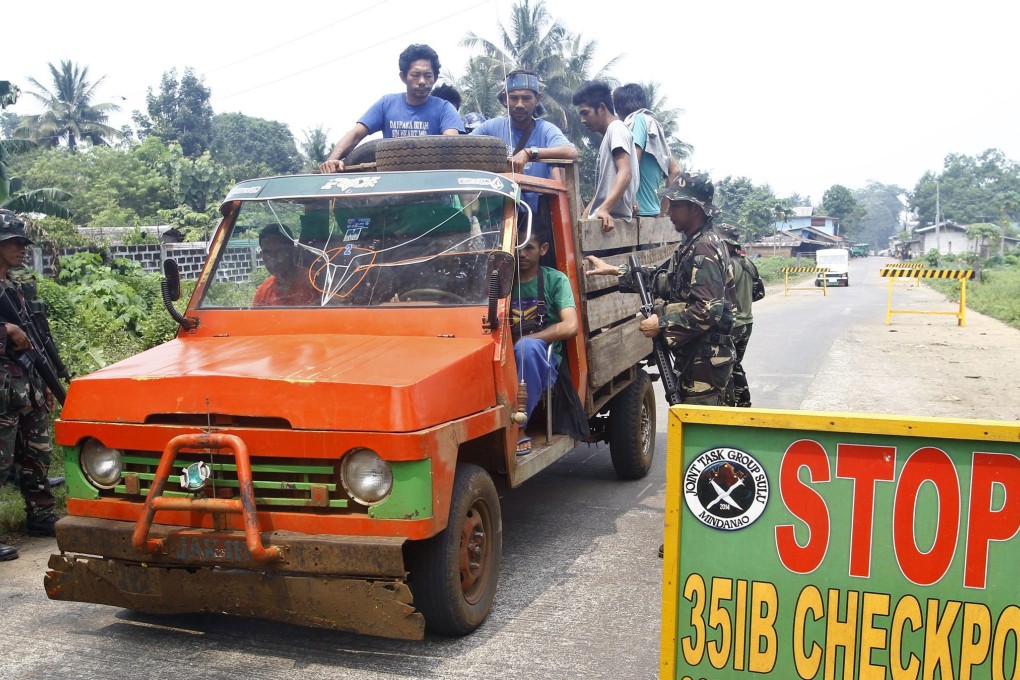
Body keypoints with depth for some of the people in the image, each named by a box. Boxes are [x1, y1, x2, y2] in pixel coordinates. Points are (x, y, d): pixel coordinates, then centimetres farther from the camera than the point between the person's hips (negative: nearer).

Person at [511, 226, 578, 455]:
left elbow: (570, 327, -11)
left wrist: (523, 340, -18)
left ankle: (517, 428, -31)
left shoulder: (555, 279, 4)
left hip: (543, 363, -2)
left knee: (527, 346, -36)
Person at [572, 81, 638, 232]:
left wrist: (604, 209, -33)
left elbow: (625, 173, -21)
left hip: (612, 218, -10)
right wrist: (584, 217, 20)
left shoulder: (617, 129, -5)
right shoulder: (608, 136, 25)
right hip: (603, 218, 10)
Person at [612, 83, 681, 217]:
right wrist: (661, 212, 20)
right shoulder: (654, 125, 21)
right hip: (652, 210, 9)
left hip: (639, 211, -9)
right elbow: (675, 170, 21)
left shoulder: (638, 119, -3)